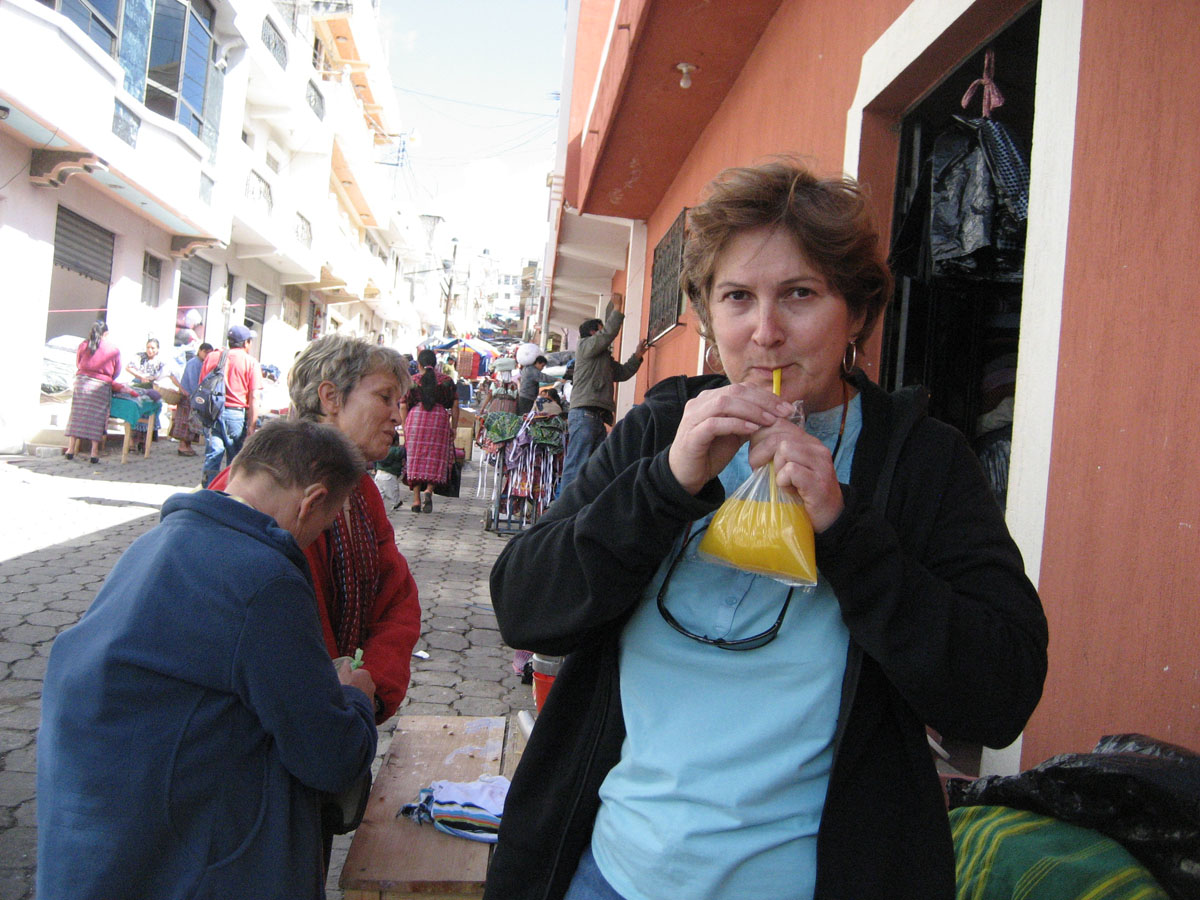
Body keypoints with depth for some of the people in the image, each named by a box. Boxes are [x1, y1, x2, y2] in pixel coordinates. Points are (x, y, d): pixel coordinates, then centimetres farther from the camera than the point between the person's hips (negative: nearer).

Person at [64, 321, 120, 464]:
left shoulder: (83, 345, 7)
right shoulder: (114, 349, 3)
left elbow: (78, 364, 17)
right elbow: (117, 371, 8)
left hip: (82, 382, 1)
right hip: (101, 386, -1)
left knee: (77, 414, 8)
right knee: (97, 417, 3)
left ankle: (71, 448, 10)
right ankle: (94, 452, 1)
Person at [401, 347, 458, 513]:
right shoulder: (446, 380, 6)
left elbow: (404, 406, 4)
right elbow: (454, 405, 4)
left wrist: (404, 426, 11)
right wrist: (454, 427, 9)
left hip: (415, 419, 0)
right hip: (439, 419, 0)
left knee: (415, 458, 6)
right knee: (436, 459, 7)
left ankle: (416, 499, 2)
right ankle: (429, 490, -16)